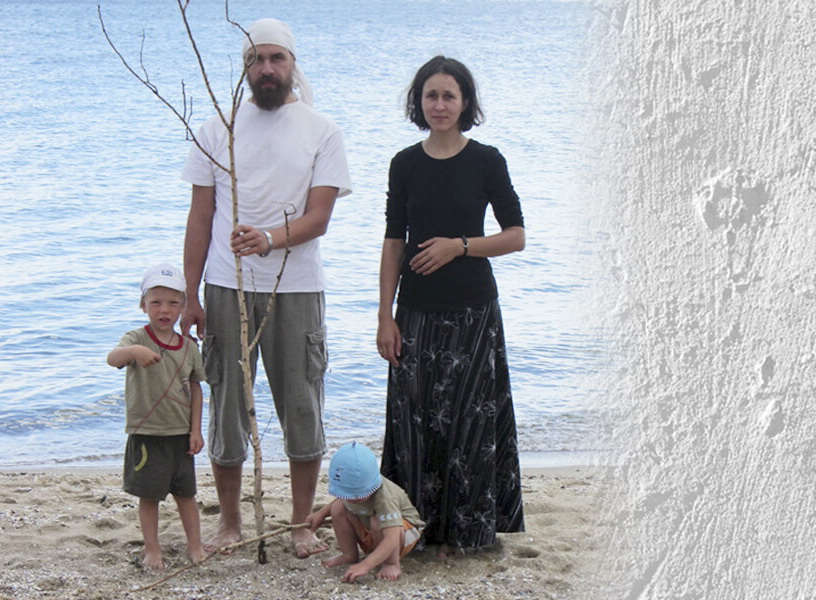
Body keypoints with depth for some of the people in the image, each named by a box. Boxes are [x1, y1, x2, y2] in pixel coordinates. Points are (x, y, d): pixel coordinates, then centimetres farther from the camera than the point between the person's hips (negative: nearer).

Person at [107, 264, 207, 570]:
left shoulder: (188, 347, 1)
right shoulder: (136, 339, -12)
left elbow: (195, 388, 8)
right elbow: (113, 358, -33)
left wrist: (195, 429, 4)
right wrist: (135, 351, -55)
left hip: (181, 433, 3)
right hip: (146, 433, -3)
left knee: (185, 492, 13)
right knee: (149, 495, 5)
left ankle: (195, 544, 26)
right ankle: (152, 549, 18)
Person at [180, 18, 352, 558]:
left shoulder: (321, 132, 2)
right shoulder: (218, 130, 7)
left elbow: (319, 216, -7)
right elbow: (200, 218, 7)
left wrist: (269, 239, -27)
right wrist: (190, 296, 2)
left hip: (295, 289, -1)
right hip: (226, 287, 1)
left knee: (302, 405, 3)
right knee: (227, 403, 6)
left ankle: (302, 524, 18)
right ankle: (230, 521, 21)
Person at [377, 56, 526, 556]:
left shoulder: (486, 161, -2)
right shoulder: (406, 164, 5)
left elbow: (516, 236, -1)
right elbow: (394, 243, 6)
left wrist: (460, 245, -13)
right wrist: (385, 317, 1)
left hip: (473, 309, -2)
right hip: (417, 311, 2)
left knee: (468, 419, 0)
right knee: (417, 417, 5)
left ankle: (466, 528, 14)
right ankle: (422, 526, 17)